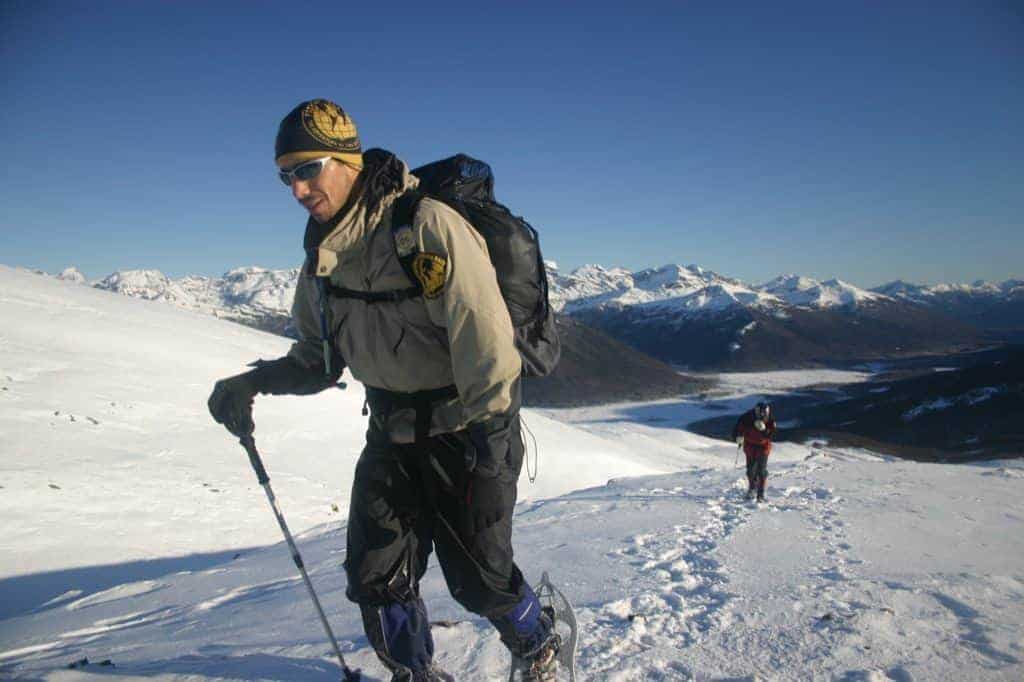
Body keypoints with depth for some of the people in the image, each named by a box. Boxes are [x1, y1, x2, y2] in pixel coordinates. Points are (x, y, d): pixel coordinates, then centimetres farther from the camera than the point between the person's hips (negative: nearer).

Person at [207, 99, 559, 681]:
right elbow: (318, 360, 12)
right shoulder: (322, 258, 3)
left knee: (477, 577, 4)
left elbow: (487, 344, -24)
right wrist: (255, 383, -5)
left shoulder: (428, 227, -22)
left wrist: (484, 437, -22)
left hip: (469, 423, -6)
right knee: (376, 574, 7)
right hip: (393, 426, 7)